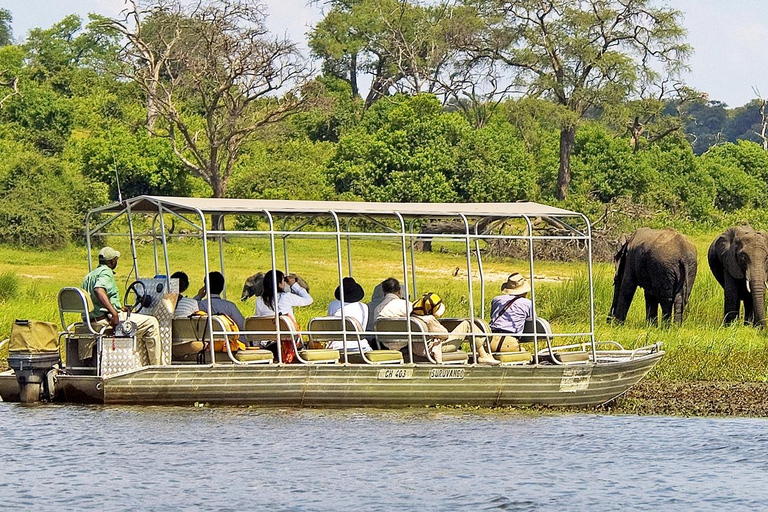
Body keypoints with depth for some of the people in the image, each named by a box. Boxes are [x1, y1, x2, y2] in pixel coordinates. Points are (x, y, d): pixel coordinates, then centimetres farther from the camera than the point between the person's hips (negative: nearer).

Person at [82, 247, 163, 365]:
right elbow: (99, 290, -30)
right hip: (105, 319, -11)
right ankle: (157, 365, -8)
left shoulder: (89, 276, 21)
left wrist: (119, 308, 33)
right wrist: (114, 313, -36)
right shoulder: (105, 272, -10)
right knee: (151, 323, -8)